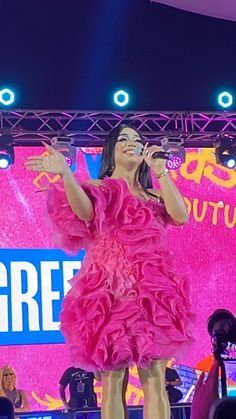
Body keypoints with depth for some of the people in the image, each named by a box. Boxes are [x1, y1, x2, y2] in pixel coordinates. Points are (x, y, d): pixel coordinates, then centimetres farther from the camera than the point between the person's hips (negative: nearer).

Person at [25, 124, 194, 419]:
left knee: (155, 382, -4)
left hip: (151, 292, 3)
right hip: (111, 290, -3)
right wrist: (65, 173, -33)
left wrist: (160, 172, -1)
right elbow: (85, 210, -16)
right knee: (112, 382, -5)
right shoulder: (99, 188, 10)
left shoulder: (154, 196, 21)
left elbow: (181, 216, 0)